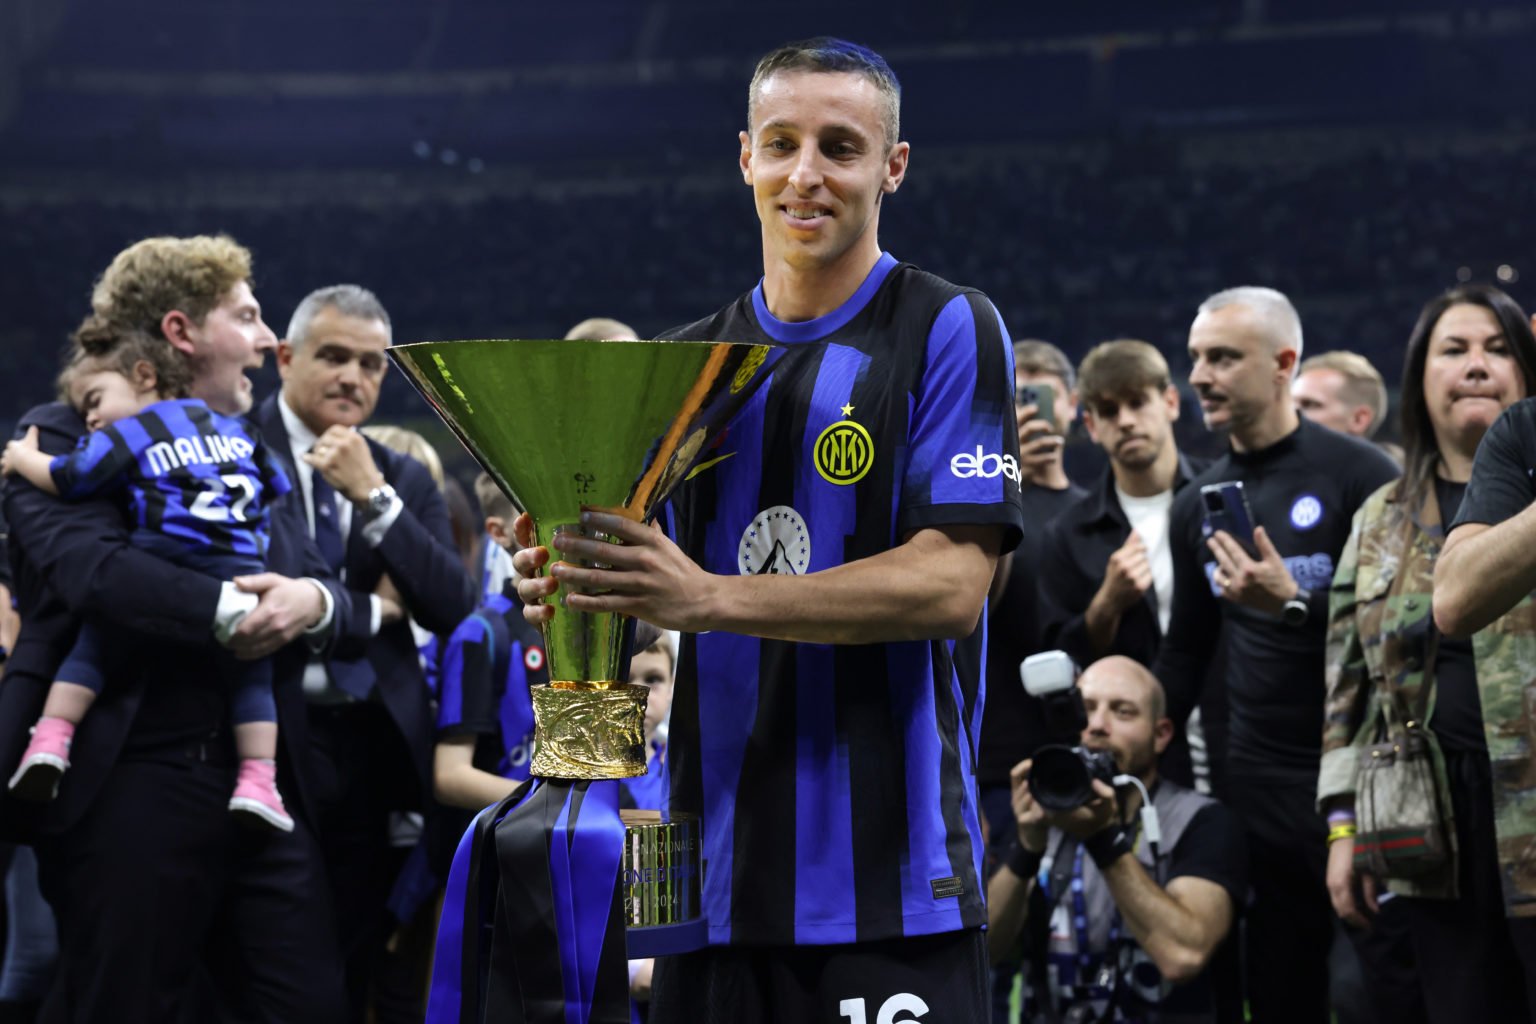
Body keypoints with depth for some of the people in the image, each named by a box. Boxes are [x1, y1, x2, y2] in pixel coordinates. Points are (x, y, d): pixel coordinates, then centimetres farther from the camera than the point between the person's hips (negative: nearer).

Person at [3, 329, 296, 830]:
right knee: (252, 676, 18)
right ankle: (258, 780, 4)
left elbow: (63, 478, 3)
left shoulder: (131, 433, 9)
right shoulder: (236, 431, 24)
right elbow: (283, 493, 28)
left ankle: (51, 740, 4)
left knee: (91, 646, 16)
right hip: (240, 582, 3)